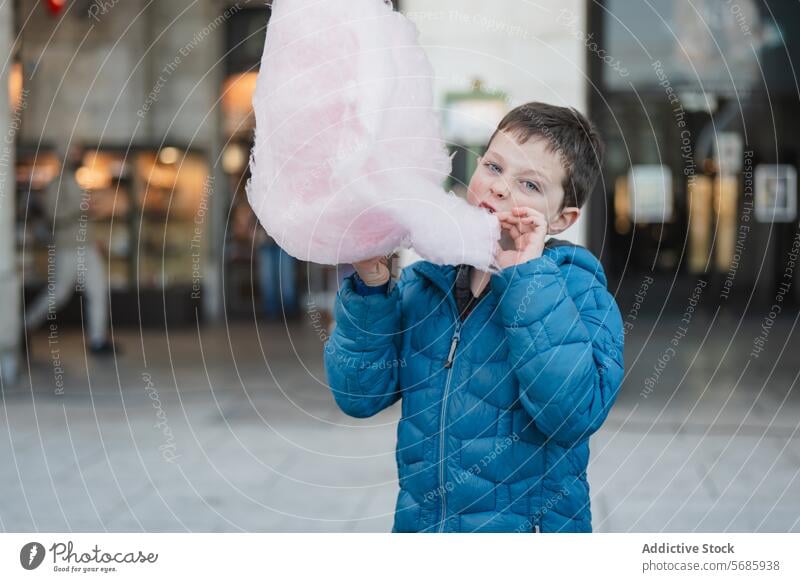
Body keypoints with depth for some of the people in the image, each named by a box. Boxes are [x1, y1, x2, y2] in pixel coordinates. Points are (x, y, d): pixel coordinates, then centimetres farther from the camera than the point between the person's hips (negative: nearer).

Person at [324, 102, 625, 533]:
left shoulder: (577, 291, -13)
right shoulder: (422, 283, -1)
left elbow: (575, 413, -28)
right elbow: (359, 396, -4)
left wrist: (526, 277, -26)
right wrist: (370, 289, -16)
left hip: (527, 523, -4)